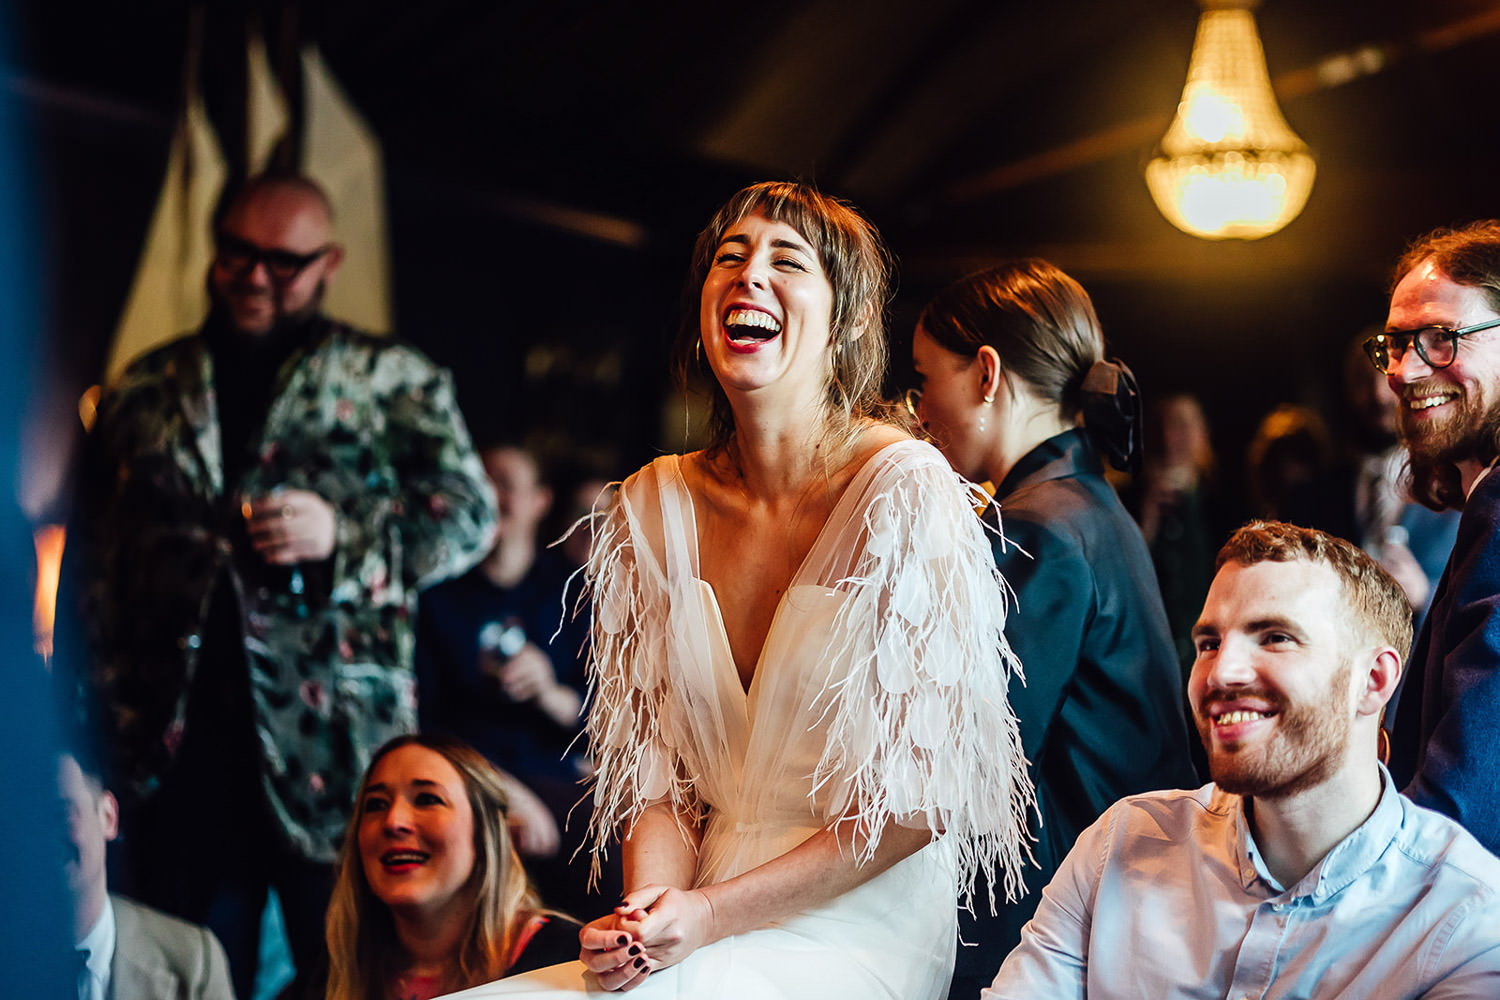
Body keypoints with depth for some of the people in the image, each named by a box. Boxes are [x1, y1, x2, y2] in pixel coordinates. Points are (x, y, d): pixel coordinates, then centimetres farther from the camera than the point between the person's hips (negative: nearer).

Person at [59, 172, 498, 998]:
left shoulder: (395, 382, 9)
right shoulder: (142, 394, 17)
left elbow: (470, 514, 4)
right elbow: (90, 560, 17)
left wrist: (344, 533, -13)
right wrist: (95, 710, 8)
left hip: (329, 739, -2)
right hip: (174, 738, 3)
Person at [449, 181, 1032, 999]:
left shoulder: (905, 489, -9)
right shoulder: (653, 508, 6)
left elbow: (922, 796, -11)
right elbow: (657, 769, 9)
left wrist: (710, 915, -15)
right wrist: (647, 913, -11)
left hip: (858, 930, -4)